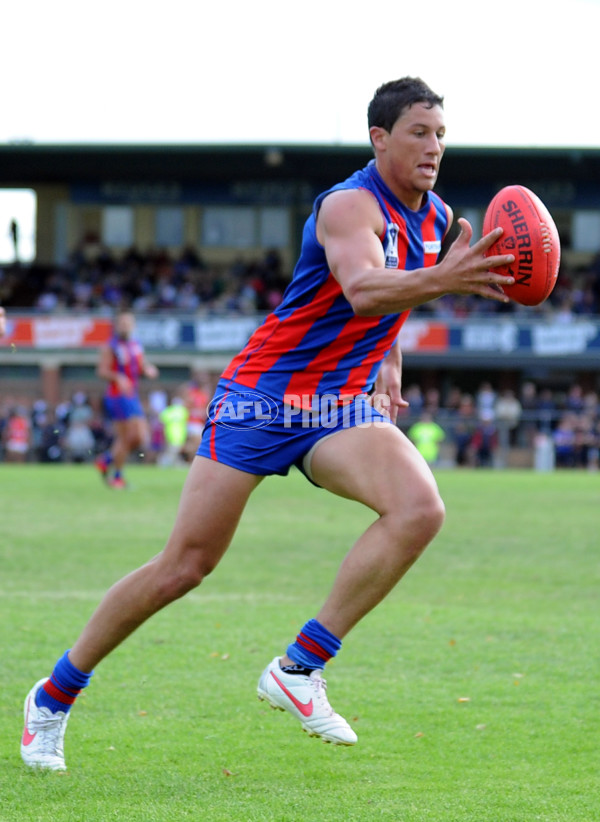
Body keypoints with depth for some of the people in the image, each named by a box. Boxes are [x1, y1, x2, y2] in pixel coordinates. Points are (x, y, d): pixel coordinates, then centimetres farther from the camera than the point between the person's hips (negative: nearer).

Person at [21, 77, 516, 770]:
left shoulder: (436, 218, 7)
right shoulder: (350, 204, -18)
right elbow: (361, 290, -40)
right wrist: (441, 280, -55)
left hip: (342, 411, 6)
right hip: (261, 396, -6)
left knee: (420, 508, -23)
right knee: (185, 564, -5)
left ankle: (299, 669, -17)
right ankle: (55, 694, 14)